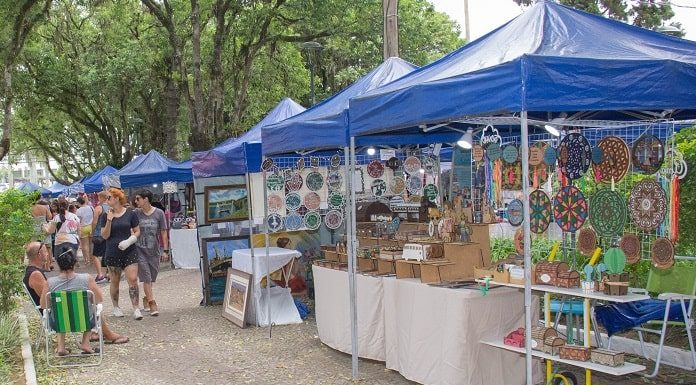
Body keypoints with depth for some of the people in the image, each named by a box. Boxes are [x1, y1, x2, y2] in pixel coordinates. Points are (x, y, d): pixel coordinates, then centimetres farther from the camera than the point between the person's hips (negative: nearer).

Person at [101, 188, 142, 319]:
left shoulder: (130, 213, -2)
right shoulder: (107, 214, 1)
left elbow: (137, 232, 4)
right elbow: (105, 236, -3)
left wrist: (129, 241, -13)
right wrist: (109, 221, -16)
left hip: (129, 251, -1)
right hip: (112, 253, 1)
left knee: (133, 280, -10)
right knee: (115, 281, 11)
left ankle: (136, 309, -6)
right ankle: (116, 307, 27)